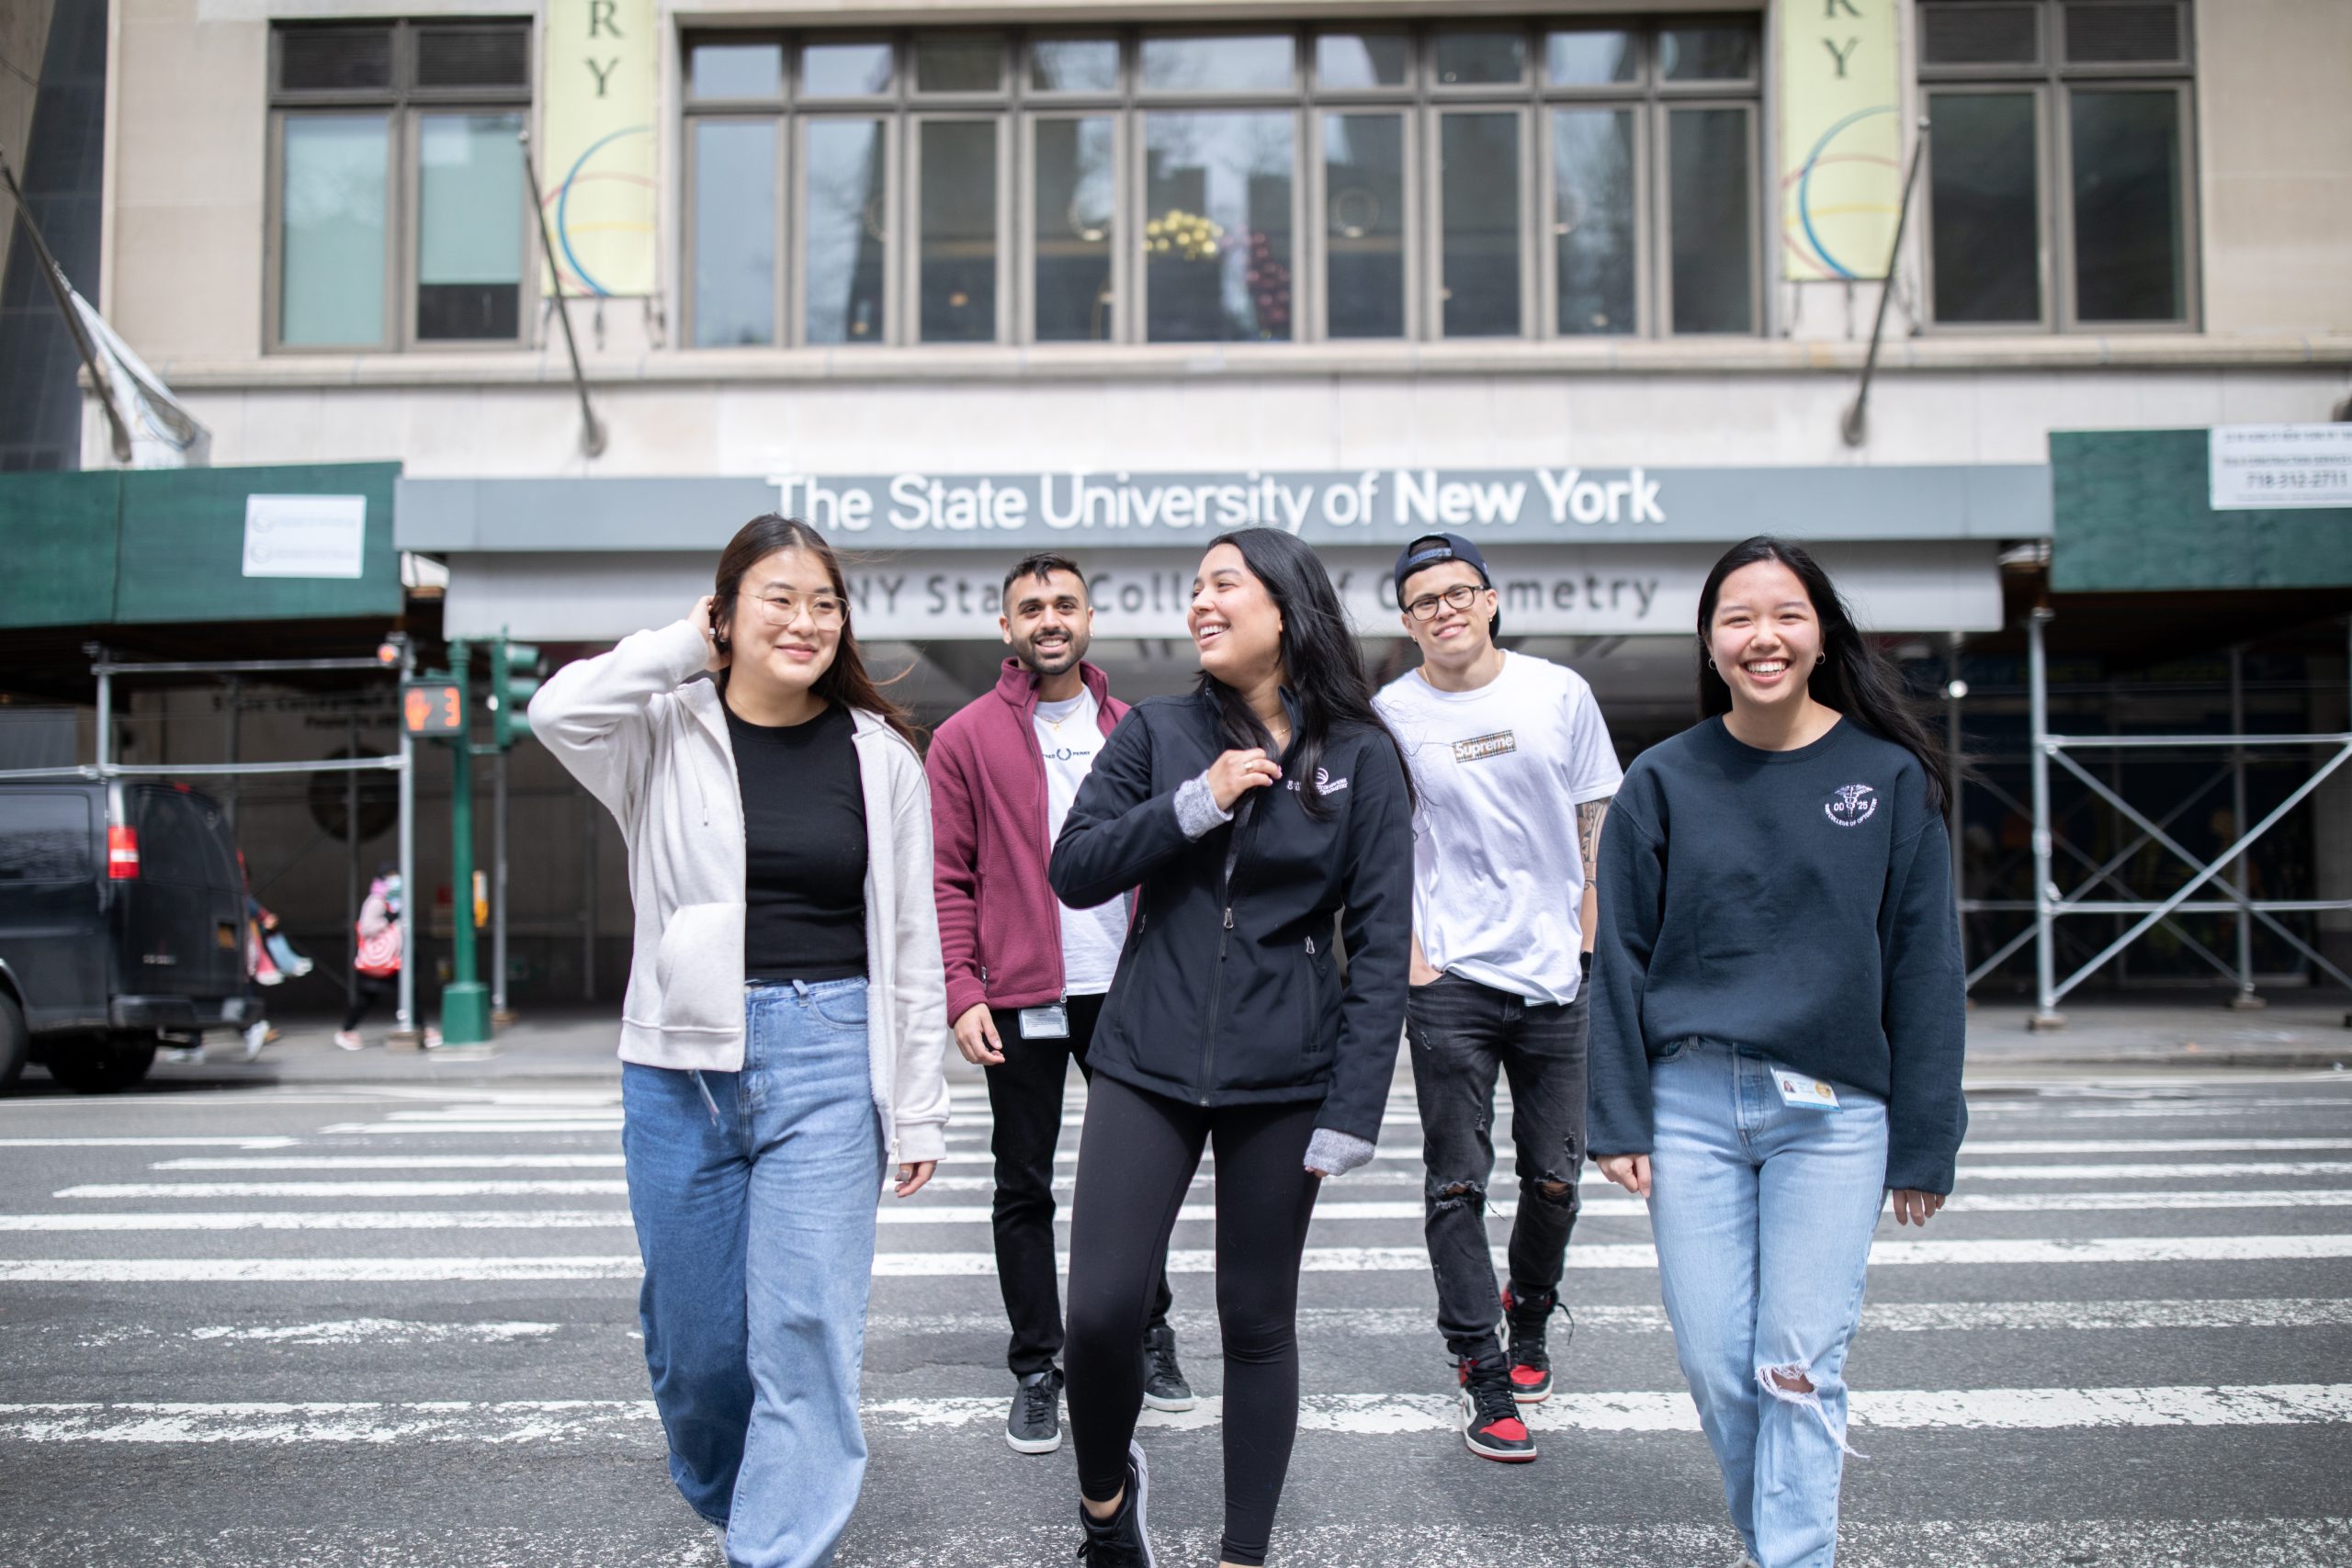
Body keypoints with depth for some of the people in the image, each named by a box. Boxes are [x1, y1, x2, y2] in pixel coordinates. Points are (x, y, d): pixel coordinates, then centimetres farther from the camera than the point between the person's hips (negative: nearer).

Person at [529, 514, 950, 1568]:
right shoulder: (666, 735, 2)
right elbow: (559, 710, -21)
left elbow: (911, 944, 5)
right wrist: (683, 646, -6)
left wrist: (918, 1112, 3)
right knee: (692, 1331, 12)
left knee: (805, 1322, -6)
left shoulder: (881, 758, 4)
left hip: (827, 1059, -1)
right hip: (682, 1063, 1)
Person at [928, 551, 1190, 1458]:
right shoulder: (967, 740, -1)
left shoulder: (1133, 732, 9)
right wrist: (962, 993, -12)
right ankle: (1037, 1369, 17)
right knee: (1024, 1188, 5)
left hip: (1126, 991, 3)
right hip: (1022, 1000, -3)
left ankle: (1147, 1335, 31)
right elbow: (947, 880, -3)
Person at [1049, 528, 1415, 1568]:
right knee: (1100, 1310, -5)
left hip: (1283, 1081, -1)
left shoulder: (1359, 758, -1)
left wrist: (1352, 1113, -8)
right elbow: (1072, 871, -2)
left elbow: (1380, 945, -3)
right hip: (1148, 1063, 1)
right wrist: (1197, 802, -14)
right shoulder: (1159, 732, 4)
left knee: (1258, 1322, 9)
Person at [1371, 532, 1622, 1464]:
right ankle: (1483, 1376, 8)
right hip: (1450, 979, -2)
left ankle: (1529, 1324, 34)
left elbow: (1596, 828, 10)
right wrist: (1410, 963, -5)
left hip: (1557, 978, 2)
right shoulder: (1389, 716, -1)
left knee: (1554, 1179, 9)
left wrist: (1592, 944, 5)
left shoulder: (1560, 693, 4)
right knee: (1457, 1185, -1)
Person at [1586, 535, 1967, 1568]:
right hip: (1692, 1106, 1)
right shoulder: (1663, 780, 3)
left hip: (1835, 1113, -1)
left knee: (1800, 1369, -3)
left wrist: (1923, 1142, 2)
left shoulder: (1888, 775, 1)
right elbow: (1619, 959, 5)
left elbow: (1924, 967, 3)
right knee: (1715, 1368, 5)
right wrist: (1619, 1121, 0)